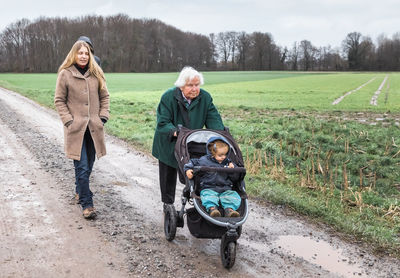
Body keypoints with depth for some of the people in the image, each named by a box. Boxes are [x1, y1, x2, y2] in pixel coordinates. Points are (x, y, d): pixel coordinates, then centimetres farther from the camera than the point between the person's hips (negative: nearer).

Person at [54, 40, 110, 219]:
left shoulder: (96, 73, 7)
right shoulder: (65, 74, -2)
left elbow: (104, 96, 13)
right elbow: (59, 100, 1)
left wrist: (103, 117, 2)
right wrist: (68, 120, -8)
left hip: (94, 127, 4)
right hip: (76, 128, -4)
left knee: (88, 164, 14)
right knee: (82, 167, -7)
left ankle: (80, 189, 38)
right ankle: (86, 204, -2)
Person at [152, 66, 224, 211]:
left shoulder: (205, 97, -12)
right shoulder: (168, 97, -22)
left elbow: (213, 119, -12)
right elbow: (162, 122, -25)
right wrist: (175, 132, -44)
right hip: (169, 144, -1)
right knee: (168, 175, 14)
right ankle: (167, 203, 32)